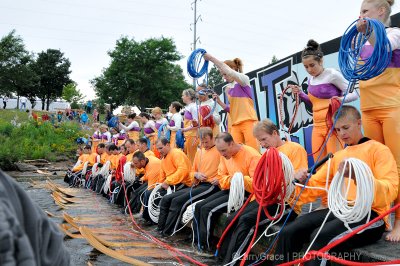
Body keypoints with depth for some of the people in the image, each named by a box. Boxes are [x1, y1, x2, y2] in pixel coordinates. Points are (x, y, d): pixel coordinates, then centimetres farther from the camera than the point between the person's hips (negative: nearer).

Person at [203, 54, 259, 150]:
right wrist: (219, 102, 6)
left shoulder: (244, 80, -2)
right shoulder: (228, 88, 17)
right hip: (235, 125, 6)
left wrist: (211, 58, -19)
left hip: (248, 122, -6)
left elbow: (227, 70, -21)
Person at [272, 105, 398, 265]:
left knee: (321, 237, -34)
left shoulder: (378, 149, 4)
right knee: (288, 232, -17)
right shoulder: (338, 156, 24)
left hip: (370, 214, -6)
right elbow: (317, 184, 23)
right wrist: (303, 181, -2)